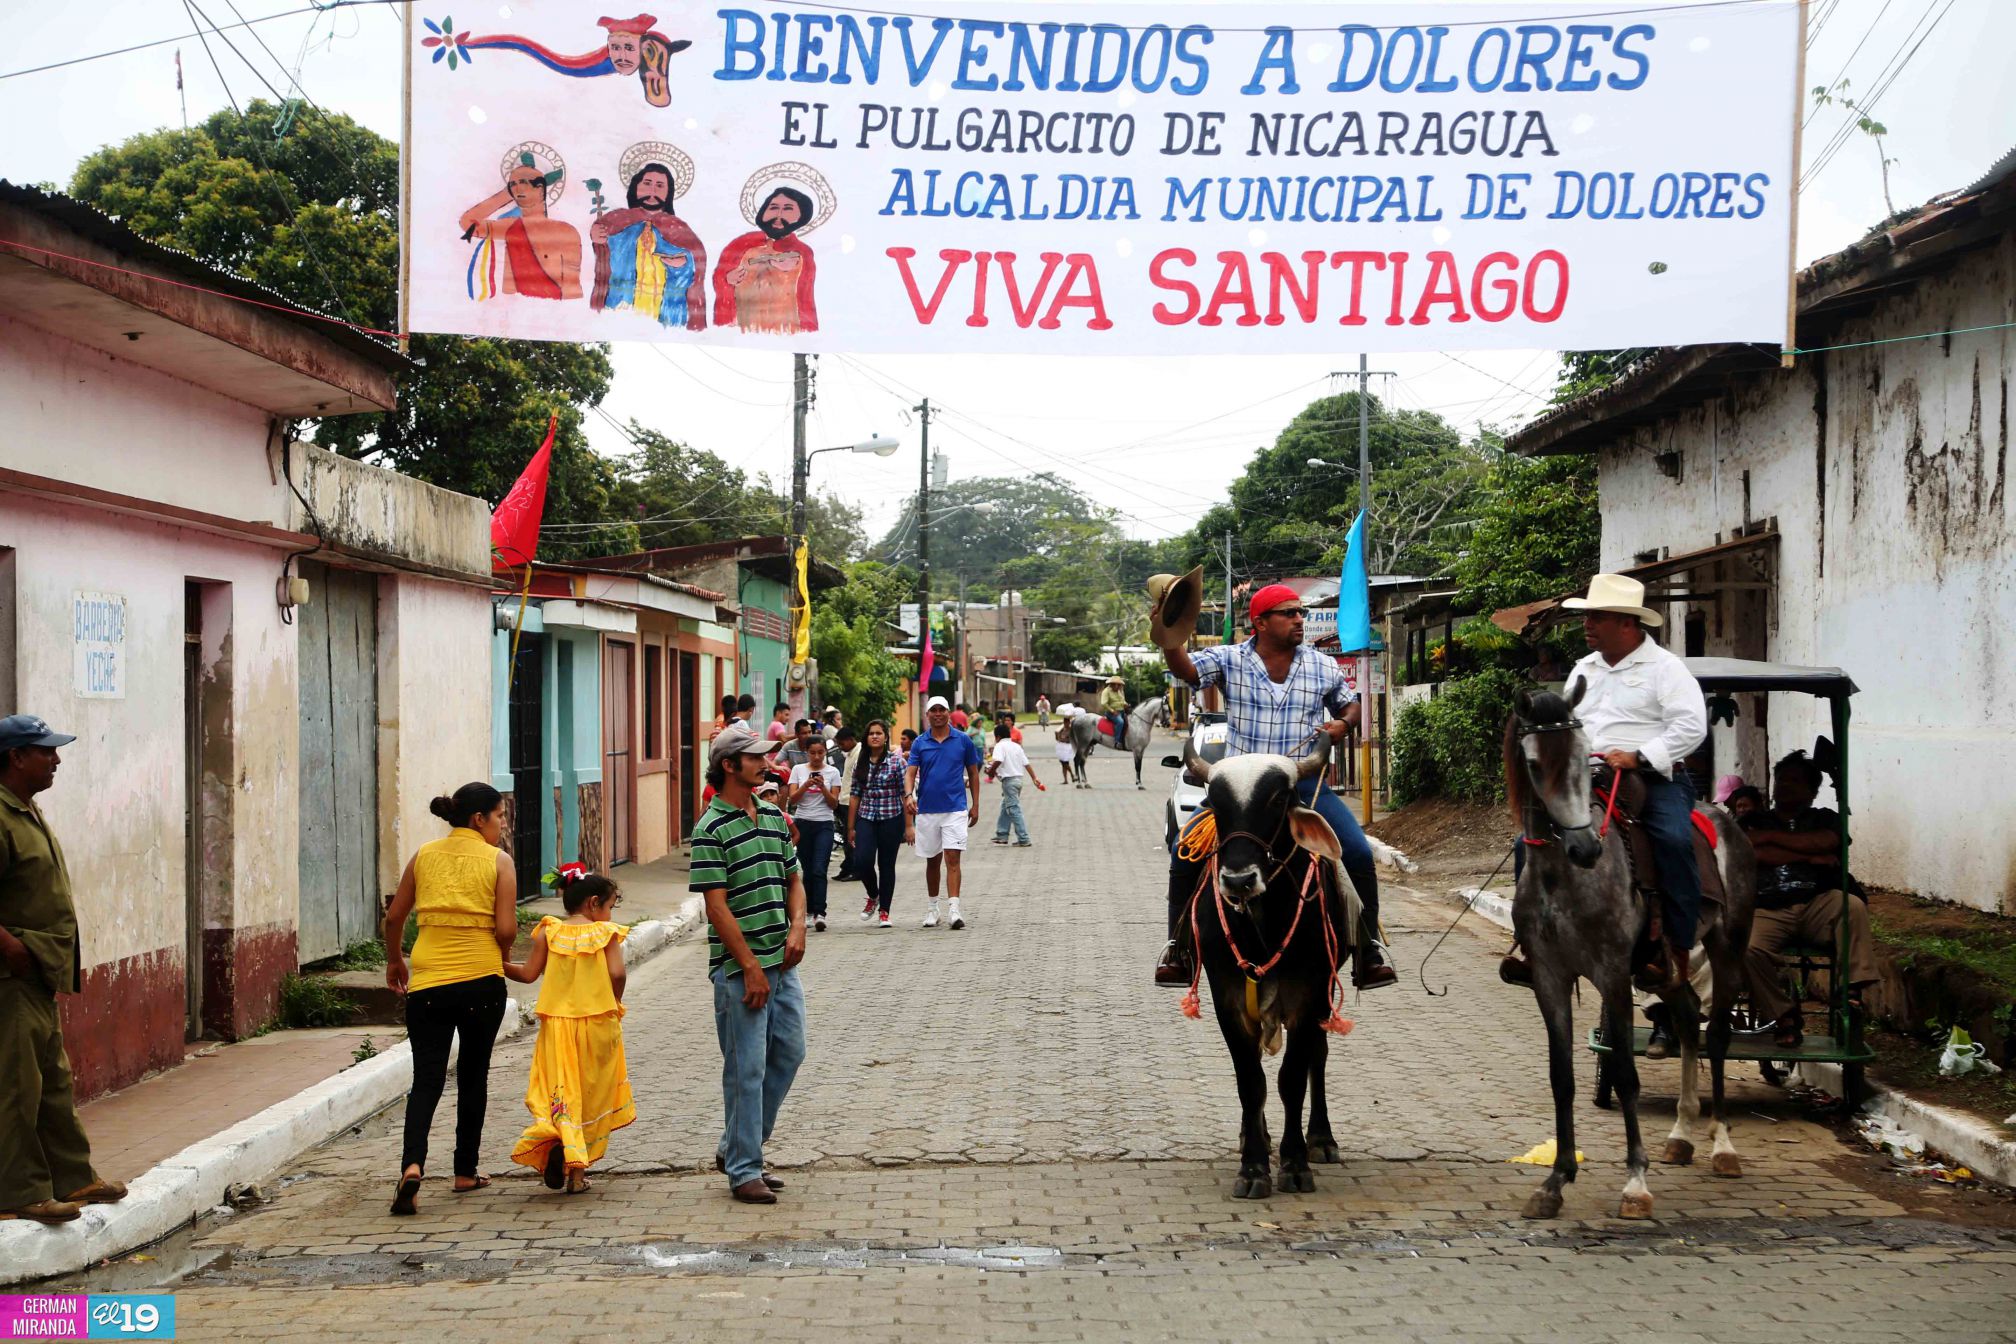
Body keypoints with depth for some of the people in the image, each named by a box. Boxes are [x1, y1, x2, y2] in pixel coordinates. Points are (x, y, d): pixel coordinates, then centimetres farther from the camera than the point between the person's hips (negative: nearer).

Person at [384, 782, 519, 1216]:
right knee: (473, 1075, 15)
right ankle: (465, 1172, 21)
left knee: (427, 1077, 2)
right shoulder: (498, 861, -3)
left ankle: (412, 1164, -21)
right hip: (481, 979, -2)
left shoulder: (424, 855, 7)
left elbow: (394, 917, 10)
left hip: (428, 980, 2)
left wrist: (394, 960, 27)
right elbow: (506, 929, -10)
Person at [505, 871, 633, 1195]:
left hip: (557, 1024, 1)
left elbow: (528, 973, 0)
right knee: (591, 1096, 11)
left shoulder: (548, 932, 2)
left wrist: (501, 965, 17)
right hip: (597, 1023, -1)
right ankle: (577, 1170, 11)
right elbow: (617, 974, -14)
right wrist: (613, 1004, 3)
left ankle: (555, 1135, -28)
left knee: (561, 1090, 4)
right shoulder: (606, 933, -4)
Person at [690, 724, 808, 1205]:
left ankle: (735, 1148, 25)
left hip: (781, 961, 7)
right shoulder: (711, 830, -11)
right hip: (738, 966, -7)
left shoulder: (774, 817, 11)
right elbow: (717, 905, -14)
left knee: (789, 1052, 11)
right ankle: (743, 1171, 7)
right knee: (746, 1068, -3)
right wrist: (750, 967, -15)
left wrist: (797, 927, 0)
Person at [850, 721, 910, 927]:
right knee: (862, 861, -12)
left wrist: (909, 825, -7)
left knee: (887, 864, 3)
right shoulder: (860, 763, 7)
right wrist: (851, 827, 8)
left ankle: (884, 911, 13)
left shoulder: (896, 761, -2)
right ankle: (873, 896, 17)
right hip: (866, 818, 2)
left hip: (891, 818, -2)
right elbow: (855, 794, 10)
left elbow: (905, 793, -3)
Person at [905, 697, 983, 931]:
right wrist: (908, 795, -22)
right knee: (932, 861, 12)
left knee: (952, 858, -12)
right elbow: (910, 773, -2)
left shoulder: (963, 741, 3)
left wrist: (975, 805, 5)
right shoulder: (920, 743, 5)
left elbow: (973, 773, 9)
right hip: (927, 810, 2)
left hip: (956, 808, -2)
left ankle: (954, 910, -18)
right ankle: (933, 908, 24)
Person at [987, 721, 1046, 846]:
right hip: (1019, 778, 9)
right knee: (1005, 808, 20)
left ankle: (1024, 839, -12)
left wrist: (991, 772, -10)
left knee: (1014, 810, -8)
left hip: (1009, 780, -9)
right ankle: (1002, 835, 27)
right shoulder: (1016, 746, 16)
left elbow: (998, 761, -26)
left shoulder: (1000, 746, -8)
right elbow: (1026, 763, 13)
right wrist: (1034, 778, 12)